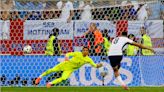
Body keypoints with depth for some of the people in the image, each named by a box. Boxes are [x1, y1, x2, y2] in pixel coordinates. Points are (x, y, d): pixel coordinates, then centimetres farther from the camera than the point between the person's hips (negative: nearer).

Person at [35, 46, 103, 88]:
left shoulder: (88, 59, -12)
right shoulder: (77, 54, -19)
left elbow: (94, 65, -10)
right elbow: (68, 54, -20)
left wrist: (98, 65, -32)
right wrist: (66, 57, -43)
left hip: (70, 70, 2)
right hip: (66, 64, -2)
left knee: (63, 78, -19)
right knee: (52, 70, -7)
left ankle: (50, 83, 0)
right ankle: (41, 76, 18)